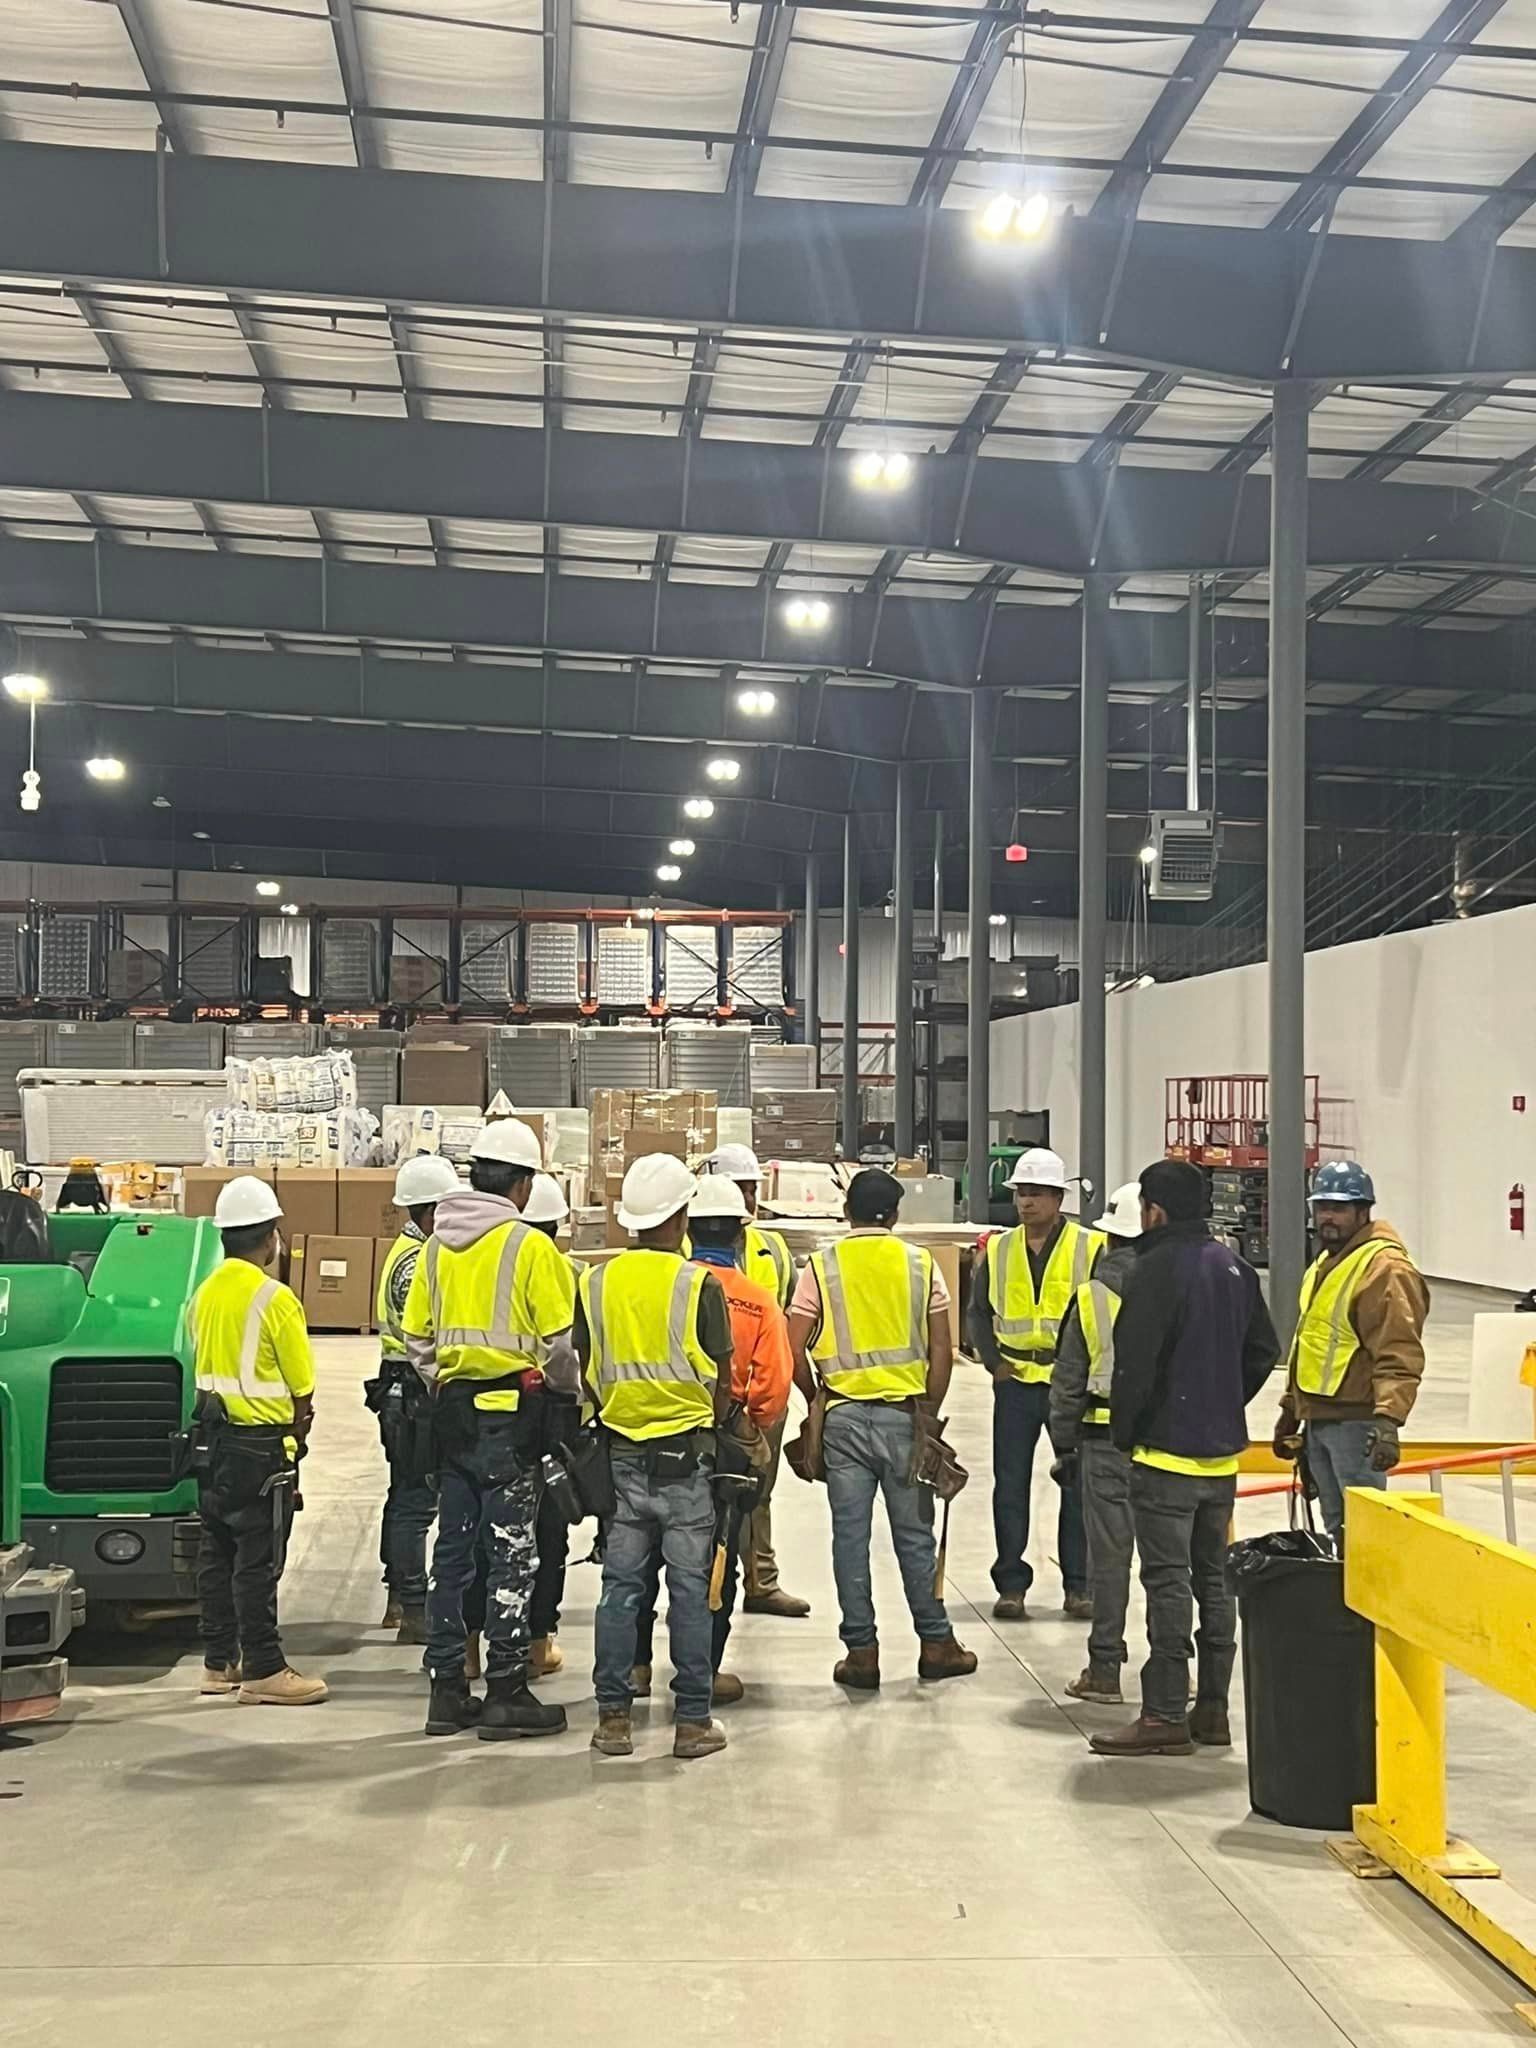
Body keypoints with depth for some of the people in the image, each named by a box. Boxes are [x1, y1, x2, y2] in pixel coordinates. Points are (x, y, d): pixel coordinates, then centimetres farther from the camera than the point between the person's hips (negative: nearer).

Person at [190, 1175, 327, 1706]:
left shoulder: (206, 1292, 7)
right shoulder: (274, 1298, -15)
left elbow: (206, 1365, 11)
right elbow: (303, 1386, -11)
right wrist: (297, 1432, 9)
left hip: (213, 1437, 8)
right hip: (260, 1445, -8)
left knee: (217, 1552, 13)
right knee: (257, 1560, -4)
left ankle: (219, 1662, 21)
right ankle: (263, 1671, 1)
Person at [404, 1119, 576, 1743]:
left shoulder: (437, 1245, 9)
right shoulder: (530, 1246, -11)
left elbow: (416, 1335, 11)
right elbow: (560, 1340, -10)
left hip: (453, 1406, 6)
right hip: (511, 1408, -6)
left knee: (453, 1548, 11)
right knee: (511, 1552, 0)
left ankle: (447, 1690, 17)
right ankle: (506, 1694, 3)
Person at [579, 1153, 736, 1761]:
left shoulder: (595, 1283, 1)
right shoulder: (700, 1285, -10)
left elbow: (587, 1371, 7)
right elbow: (722, 1380, -5)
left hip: (621, 1453, 3)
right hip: (686, 1453, -3)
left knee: (620, 1585, 9)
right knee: (690, 1588, 4)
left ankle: (613, 1717, 12)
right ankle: (692, 1721, 9)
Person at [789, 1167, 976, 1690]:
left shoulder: (821, 1266, 0)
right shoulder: (920, 1263, 2)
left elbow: (795, 1351, -5)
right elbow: (941, 1351, -1)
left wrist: (816, 1401, 11)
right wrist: (928, 1413, 9)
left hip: (844, 1415, 0)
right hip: (903, 1414, 0)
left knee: (850, 1534, 5)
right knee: (915, 1533, 10)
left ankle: (861, 1651, 10)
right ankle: (935, 1643, 18)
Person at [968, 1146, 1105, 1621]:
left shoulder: (1091, 1248, -2)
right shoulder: (998, 1251, 7)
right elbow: (979, 1312, 15)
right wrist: (994, 1362, 3)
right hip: (1015, 1382, 2)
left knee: (1078, 1484, 4)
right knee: (1010, 1484, 4)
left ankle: (1078, 1585, 14)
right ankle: (1011, 1584, 12)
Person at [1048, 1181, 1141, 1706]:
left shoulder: (1091, 1297, -3)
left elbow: (1068, 1382, 0)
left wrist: (1064, 1447, 8)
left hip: (1105, 1441, -1)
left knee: (1108, 1554, 3)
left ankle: (1105, 1668, 7)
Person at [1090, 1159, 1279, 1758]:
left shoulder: (1157, 1267, -16)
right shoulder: (1233, 1268, 10)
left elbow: (1136, 1361, -19)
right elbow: (1263, 1350, 16)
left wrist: (1124, 1431, -6)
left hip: (1166, 1451, -8)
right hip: (1224, 1451, 8)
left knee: (1167, 1581, -5)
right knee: (1213, 1578, 13)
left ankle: (1165, 1715, -3)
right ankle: (1212, 1709, 19)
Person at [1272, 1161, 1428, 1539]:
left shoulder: (1386, 1268, -14)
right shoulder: (1323, 1264, 17)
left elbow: (1399, 1355, -22)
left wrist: (1388, 1419, -32)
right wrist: (1291, 1409, 27)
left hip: (1356, 1423, -10)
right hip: (1318, 1419, 10)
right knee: (1336, 1526, 15)